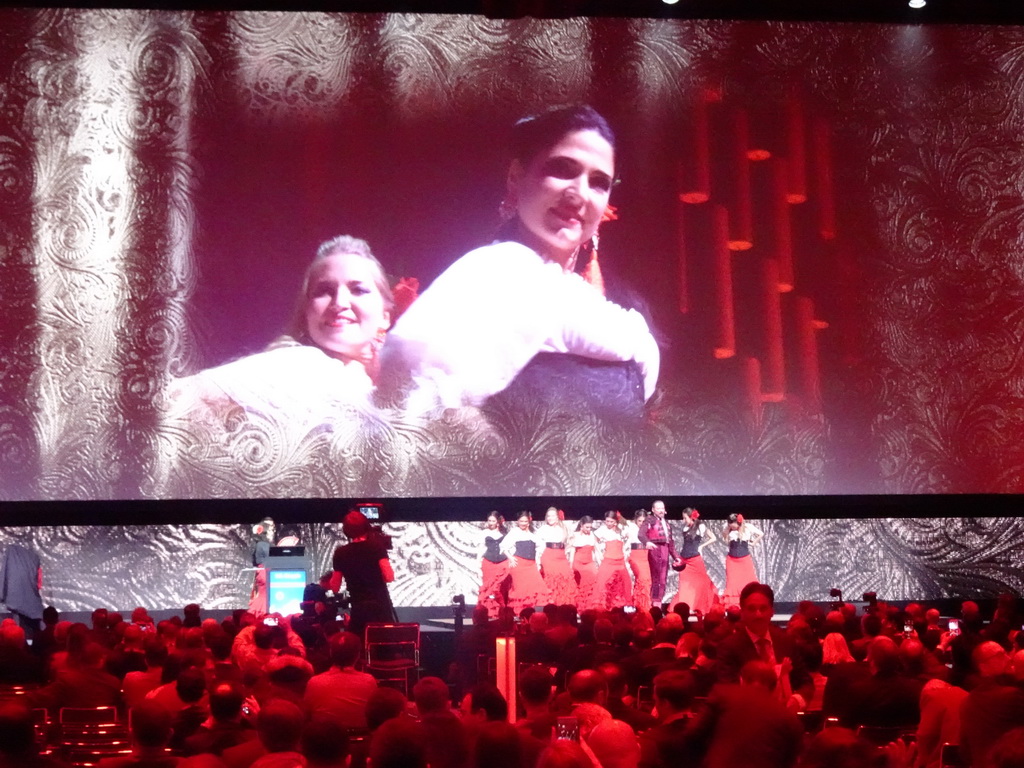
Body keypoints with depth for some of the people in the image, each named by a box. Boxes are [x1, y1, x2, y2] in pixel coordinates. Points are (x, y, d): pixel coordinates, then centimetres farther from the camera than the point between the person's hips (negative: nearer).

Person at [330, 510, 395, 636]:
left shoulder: (341, 553, 4)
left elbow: (335, 587, 10)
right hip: (381, 608, -2)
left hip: (358, 611, 2)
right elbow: (389, 577, -11)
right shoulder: (377, 546, -3)